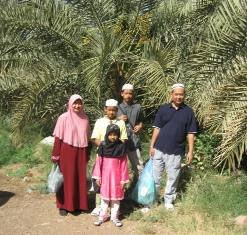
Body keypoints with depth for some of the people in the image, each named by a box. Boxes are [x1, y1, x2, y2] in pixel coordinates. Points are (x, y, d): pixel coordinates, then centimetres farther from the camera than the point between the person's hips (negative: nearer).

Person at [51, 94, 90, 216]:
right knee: (66, 178, 4)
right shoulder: (63, 118, -7)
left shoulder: (85, 118, 6)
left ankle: (79, 204, 25)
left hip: (80, 153, 4)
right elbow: (58, 138, -7)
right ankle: (63, 205, 17)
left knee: (80, 178, 10)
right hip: (67, 152, -4)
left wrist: (87, 155, 14)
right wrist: (55, 155, -9)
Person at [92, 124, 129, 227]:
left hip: (116, 176, -1)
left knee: (116, 196, 9)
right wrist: (97, 177, -2)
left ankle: (115, 217, 23)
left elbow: (124, 164, -5)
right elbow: (99, 162, 0)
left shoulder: (121, 146, -7)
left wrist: (123, 179, -5)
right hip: (105, 175, 1)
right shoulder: (103, 146, -4)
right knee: (104, 196, 12)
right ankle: (102, 216, 24)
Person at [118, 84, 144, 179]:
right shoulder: (118, 107, 6)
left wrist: (140, 126, -3)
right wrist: (118, 119, -7)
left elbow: (141, 121, 18)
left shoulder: (137, 107, 6)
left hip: (134, 141, 0)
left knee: (138, 166, 2)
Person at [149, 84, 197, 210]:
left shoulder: (188, 111, 0)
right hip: (159, 149, 0)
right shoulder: (163, 109, 1)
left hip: (176, 151, 0)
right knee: (155, 175, 8)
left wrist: (190, 151, -2)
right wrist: (152, 146, -1)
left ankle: (168, 200, 27)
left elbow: (190, 133, 1)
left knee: (173, 177, 10)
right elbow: (157, 129, 3)